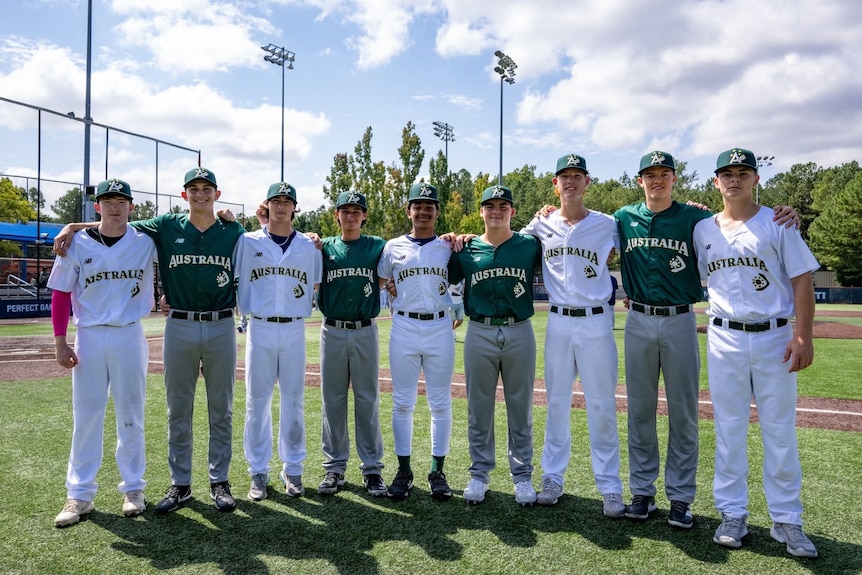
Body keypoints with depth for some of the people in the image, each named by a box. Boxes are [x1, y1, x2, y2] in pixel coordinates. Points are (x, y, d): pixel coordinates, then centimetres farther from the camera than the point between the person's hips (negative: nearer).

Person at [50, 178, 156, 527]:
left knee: (131, 416, 8)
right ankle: (80, 495, 16)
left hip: (129, 337, 0)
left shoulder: (145, 244, 1)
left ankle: (133, 488, 20)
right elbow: (61, 294, 3)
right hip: (89, 337, 1)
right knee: (85, 416, 6)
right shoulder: (78, 245, 1)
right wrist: (60, 342, -3)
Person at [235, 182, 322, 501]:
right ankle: (258, 471, 15)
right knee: (257, 401, 4)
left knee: (293, 401, 6)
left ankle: (292, 469, 18)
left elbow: (315, 285, 16)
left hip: (294, 330, 1)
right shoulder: (248, 242, 3)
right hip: (260, 328, -1)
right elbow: (235, 281, 7)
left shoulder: (309, 246, 7)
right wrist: (244, 308, -2)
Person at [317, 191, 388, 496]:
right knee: (332, 401, 7)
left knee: (368, 400, 4)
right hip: (332, 332, 1)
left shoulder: (378, 246, 4)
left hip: (365, 332, -1)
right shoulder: (324, 247, 7)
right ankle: (334, 467, 18)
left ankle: (372, 468, 14)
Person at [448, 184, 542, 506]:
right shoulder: (466, 249, 5)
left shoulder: (530, 246, 4)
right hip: (480, 334, 1)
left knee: (520, 408, 8)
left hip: (519, 332, 0)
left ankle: (522, 475, 21)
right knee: (479, 407, 9)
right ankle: (479, 473, 22)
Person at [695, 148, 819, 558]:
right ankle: (733, 514, 18)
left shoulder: (777, 223, 0)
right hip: (725, 339, 2)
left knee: (780, 431, 5)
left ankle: (786, 520, 17)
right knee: (728, 430, 7)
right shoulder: (703, 230, 7)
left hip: (774, 337, -1)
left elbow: (802, 279, -4)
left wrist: (802, 335, -12)